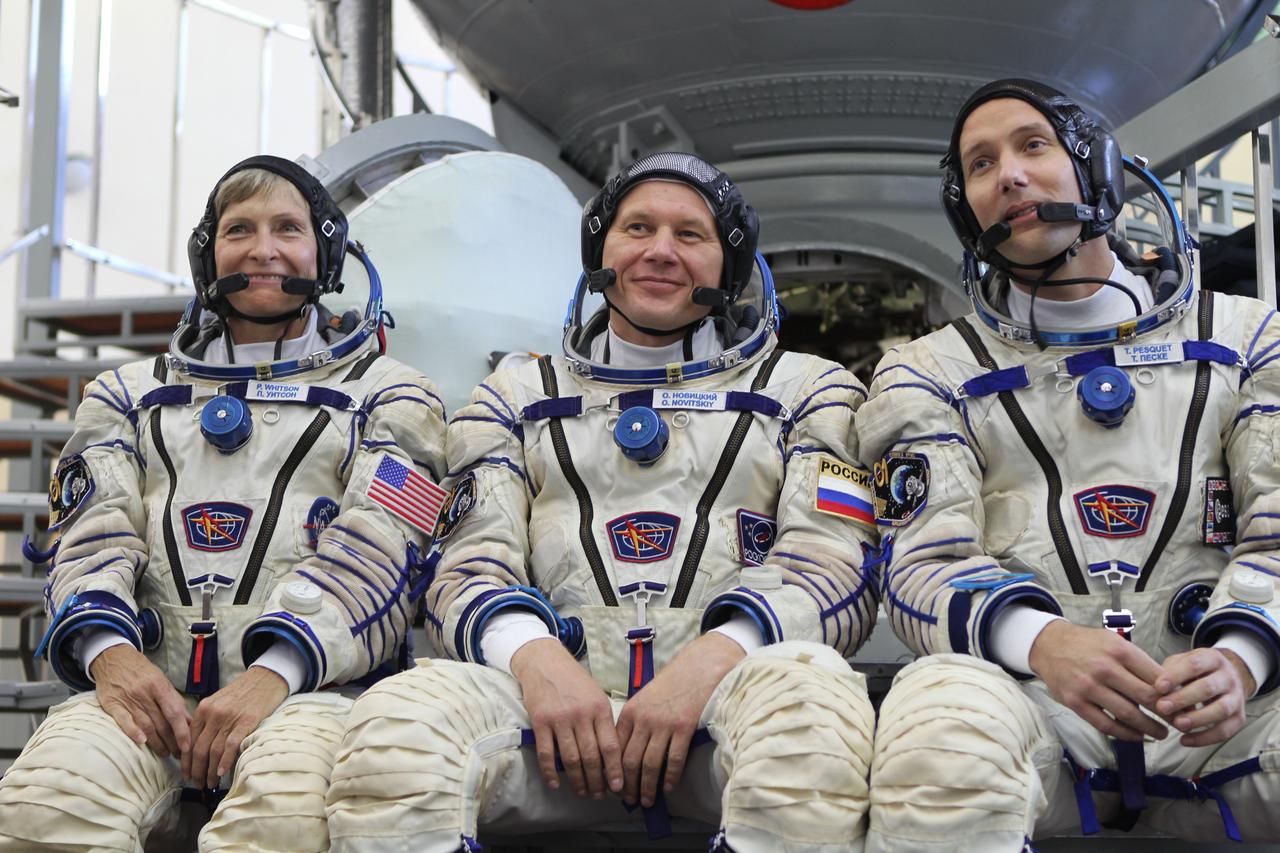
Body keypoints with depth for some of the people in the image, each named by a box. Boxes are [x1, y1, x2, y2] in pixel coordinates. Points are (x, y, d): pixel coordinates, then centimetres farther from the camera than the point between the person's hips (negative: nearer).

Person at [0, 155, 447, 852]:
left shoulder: (387, 395, 17)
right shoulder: (131, 393, 27)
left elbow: (370, 557, 0)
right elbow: (92, 536, 12)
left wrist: (273, 675, -17)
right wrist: (109, 650, -11)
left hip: (313, 684, -2)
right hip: (146, 685, 3)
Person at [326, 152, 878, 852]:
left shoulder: (806, 391, 20)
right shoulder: (518, 397, 24)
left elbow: (832, 566, 6)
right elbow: (471, 565, 12)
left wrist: (709, 661, -15)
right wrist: (535, 657, -13)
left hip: (730, 692, 0)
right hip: (556, 702, 1)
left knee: (807, 688, -39)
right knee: (394, 719, -33)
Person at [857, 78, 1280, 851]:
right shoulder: (930, 372, 15)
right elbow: (924, 565, 2)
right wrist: (1040, 641, -21)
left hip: (1218, 700, 1)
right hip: (1023, 693, -1)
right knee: (941, 739, -37)